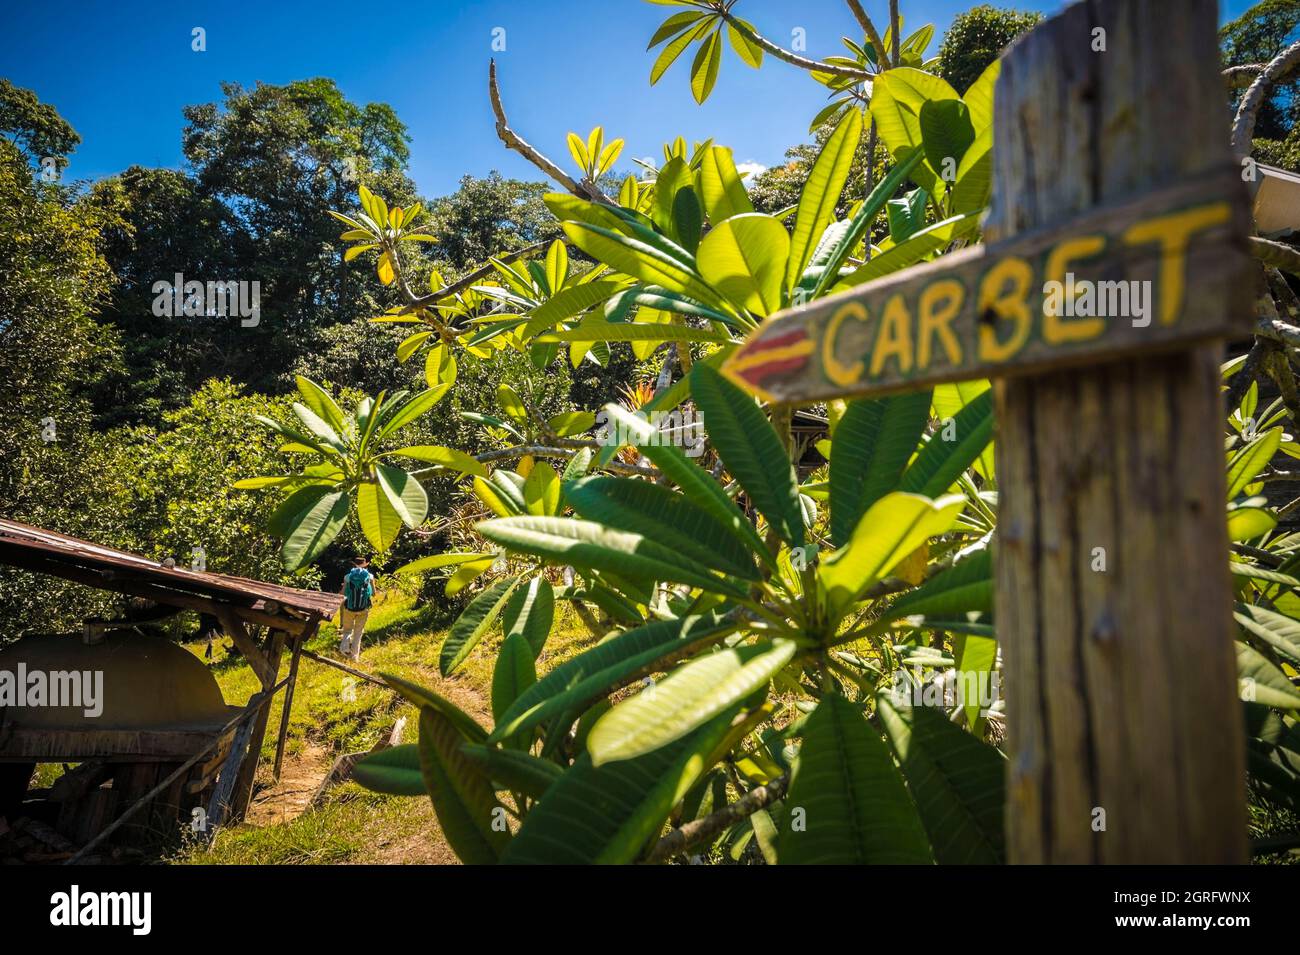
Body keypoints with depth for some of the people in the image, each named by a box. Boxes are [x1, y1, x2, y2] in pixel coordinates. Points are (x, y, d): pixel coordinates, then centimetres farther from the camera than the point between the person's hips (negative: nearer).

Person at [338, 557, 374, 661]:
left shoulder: (348, 576, -1)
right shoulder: (370, 576, 0)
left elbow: (343, 593, 1)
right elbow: (373, 593, 6)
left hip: (349, 607, 0)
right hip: (363, 609, 0)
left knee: (347, 629, 17)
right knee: (358, 632, 15)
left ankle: (344, 646, -11)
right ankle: (355, 655, 14)